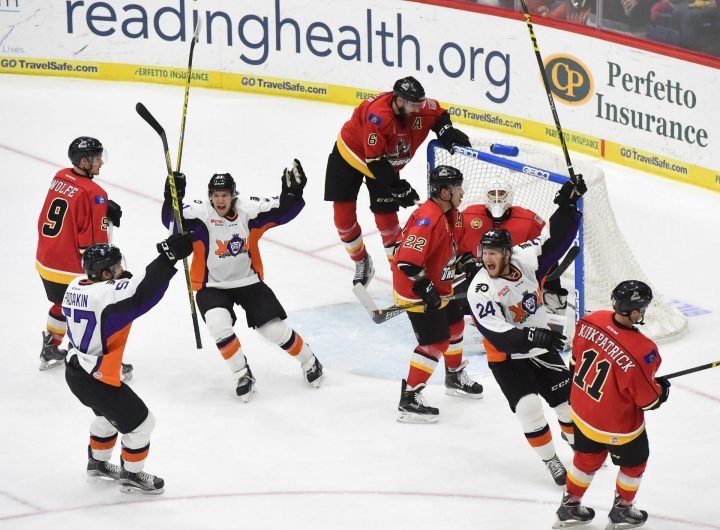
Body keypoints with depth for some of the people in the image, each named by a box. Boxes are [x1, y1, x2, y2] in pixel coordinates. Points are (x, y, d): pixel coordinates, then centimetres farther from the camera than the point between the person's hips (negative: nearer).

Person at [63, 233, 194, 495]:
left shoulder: (76, 286, -2)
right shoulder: (109, 294, -29)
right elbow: (142, 293, -40)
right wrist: (168, 257, -43)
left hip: (76, 371, 9)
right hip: (97, 380, -9)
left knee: (109, 414, 34)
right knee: (140, 422, 8)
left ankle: (98, 462, 51)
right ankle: (131, 476, 23)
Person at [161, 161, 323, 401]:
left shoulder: (248, 210, -11)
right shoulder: (200, 214, -17)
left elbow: (282, 210, -12)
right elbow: (172, 220, -31)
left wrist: (293, 191, -30)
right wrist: (173, 197, -48)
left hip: (248, 282, 1)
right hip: (212, 287, -1)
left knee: (275, 330, -3)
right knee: (218, 324, -29)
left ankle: (309, 361, 26)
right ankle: (242, 374, -8)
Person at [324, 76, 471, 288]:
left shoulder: (421, 109, -23)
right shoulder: (377, 115, -40)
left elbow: (440, 115, 2)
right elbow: (374, 160, -36)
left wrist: (446, 131, -20)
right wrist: (398, 187, -33)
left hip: (386, 162, 4)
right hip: (350, 154, -4)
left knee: (386, 217, -4)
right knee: (343, 215, -1)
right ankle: (362, 263, 20)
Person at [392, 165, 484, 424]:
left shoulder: (448, 213, 2)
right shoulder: (428, 219, -30)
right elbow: (407, 261, -33)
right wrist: (425, 290, -27)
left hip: (438, 287, 10)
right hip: (417, 291, -10)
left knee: (454, 325, 25)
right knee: (435, 343, -9)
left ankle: (455, 378, 48)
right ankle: (409, 400, -4)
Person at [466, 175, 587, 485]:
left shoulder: (524, 259, -13)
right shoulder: (481, 291, -27)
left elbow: (556, 239, -7)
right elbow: (498, 336, -35)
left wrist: (568, 205, -20)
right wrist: (533, 336, -47)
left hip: (541, 348, 5)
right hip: (506, 358, -5)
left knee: (567, 396, 10)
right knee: (528, 407, -17)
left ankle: (575, 438, 38)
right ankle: (549, 459, 2)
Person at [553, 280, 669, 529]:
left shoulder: (592, 321, -18)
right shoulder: (641, 351, -35)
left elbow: (576, 359, 1)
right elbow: (648, 399, -21)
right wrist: (662, 388, 0)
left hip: (582, 413, 6)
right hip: (618, 426, -6)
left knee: (587, 459, 28)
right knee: (634, 462, 23)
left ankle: (569, 507, 42)